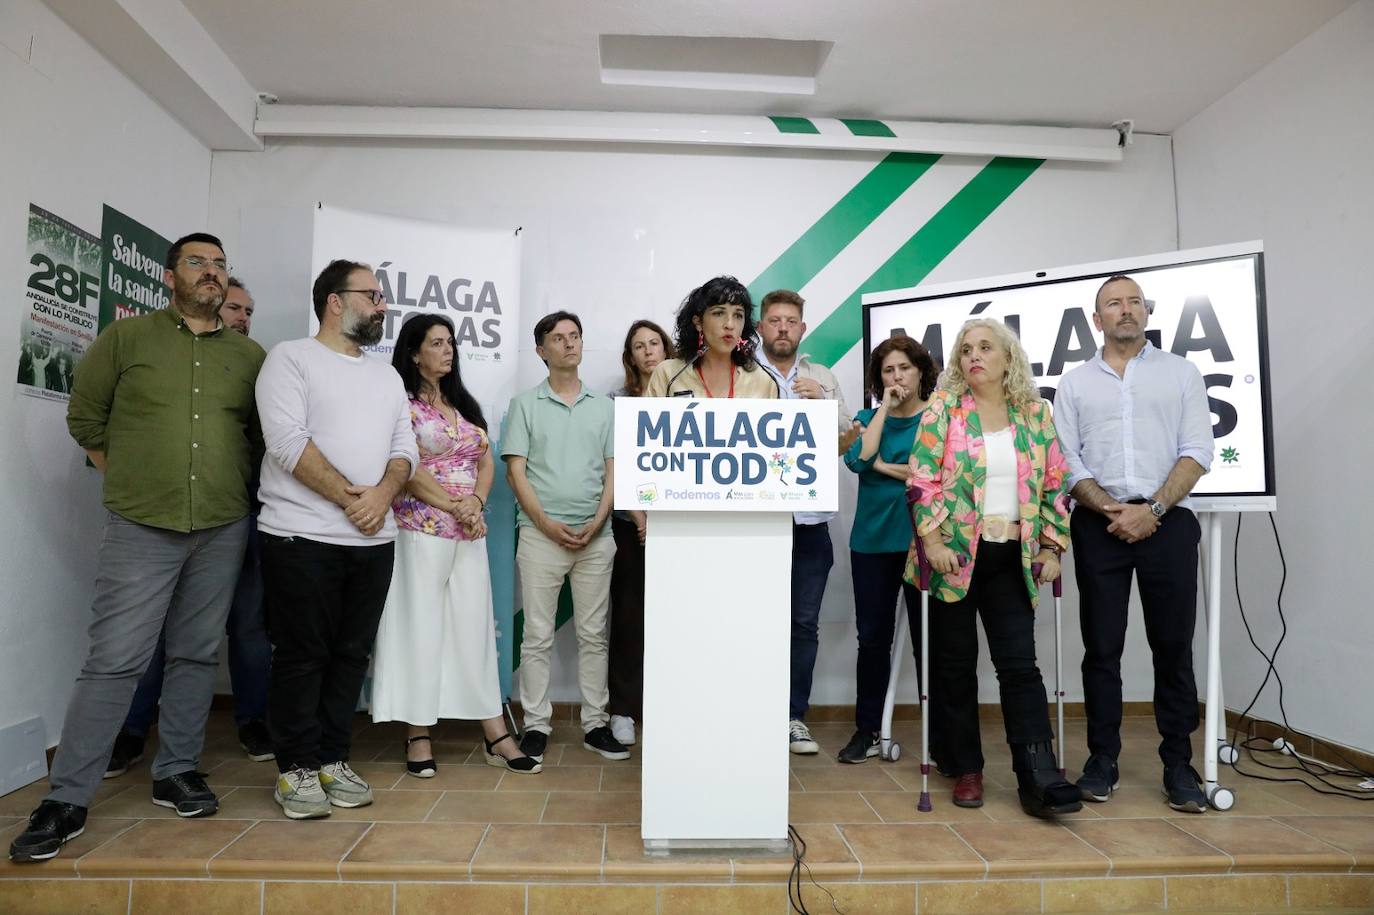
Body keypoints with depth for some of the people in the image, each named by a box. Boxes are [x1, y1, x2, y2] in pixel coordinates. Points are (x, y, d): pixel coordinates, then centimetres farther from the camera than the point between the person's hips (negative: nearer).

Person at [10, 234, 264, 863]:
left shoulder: (250, 356, 7)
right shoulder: (126, 338, 2)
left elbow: (262, 433, 15)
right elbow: (85, 418, 7)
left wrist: (230, 482, 8)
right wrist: (131, 482, 5)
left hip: (223, 530, 3)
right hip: (141, 528, -2)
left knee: (197, 656, 9)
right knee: (114, 660, -2)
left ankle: (176, 772, 23)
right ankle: (67, 799, 9)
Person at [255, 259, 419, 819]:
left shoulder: (387, 376, 17)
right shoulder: (291, 359, -1)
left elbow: (404, 449, 11)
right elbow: (287, 439, -14)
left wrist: (383, 494, -10)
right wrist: (348, 497, -15)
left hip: (373, 541, 6)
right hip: (302, 538, -5)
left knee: (351, 656, 10)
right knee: (302, 657, 3)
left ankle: (333, 760, 22)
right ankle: (297, 768, 16)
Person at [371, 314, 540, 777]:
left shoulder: (465, 404, 17)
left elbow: (486, 462, 12)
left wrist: (476, 503, -6)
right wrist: (453, 506, -13)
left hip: (470, 530, 6)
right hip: (422, 528, -5)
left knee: (475, 625, 6)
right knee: (422, 627, 0)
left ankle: (496, 736, 9)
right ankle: (419, 735, 11)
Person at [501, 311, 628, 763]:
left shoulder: (604, 406, 12)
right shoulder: (525, 404, 5)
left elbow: (613, 471, 8)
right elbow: (516, 472, -1)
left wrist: (597, 523, -7)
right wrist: (547, 524, -11)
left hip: (595, 536, 2)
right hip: (541, 534, -2)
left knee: (593, 635, 7)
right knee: (538, 636, 2)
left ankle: (595, 724, 15)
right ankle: (536, 725, 12)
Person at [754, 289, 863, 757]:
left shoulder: (823, 377, 13)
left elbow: (848, 437, 6)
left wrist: (823, 400, -7)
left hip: (810, 517, 3)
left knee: (804, 623, 8)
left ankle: (794, 715, 19)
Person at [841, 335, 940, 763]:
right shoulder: (868, 417, 10)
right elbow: (857, 458, -10)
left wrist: (883, 465, -6)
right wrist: (884, 407, -6)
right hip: (873, 540, 3)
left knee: (927, 636, 3)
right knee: (872, 636, 6)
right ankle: (866, 730, 18)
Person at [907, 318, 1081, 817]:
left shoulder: (1035, 412, 7)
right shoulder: (944, 406, -1)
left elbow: (1055, 484, 9)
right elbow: (922, 478, -7)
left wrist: (1052, 546, 3)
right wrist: (932, 539, -15)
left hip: (1012, 558, 2)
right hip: (954, 554, -2)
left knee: (1020, 664, -2)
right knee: (956, 664, 7)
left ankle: (1039, 778, -1)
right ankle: (966, 770, 20)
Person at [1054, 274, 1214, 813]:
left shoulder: (1181, 373, 10)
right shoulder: (1075, 384, 11)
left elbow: (1197, 451, 0)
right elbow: (1066, 461, 4)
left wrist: (1152, 509, -12)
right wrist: (1112, 510, -10)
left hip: (1167, 521, 0)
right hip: (1099, 524, 1)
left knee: (1173, 645, 3)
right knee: (1102, 645, 4)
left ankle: (1178, 764, 14)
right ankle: (1102, 758, 14)